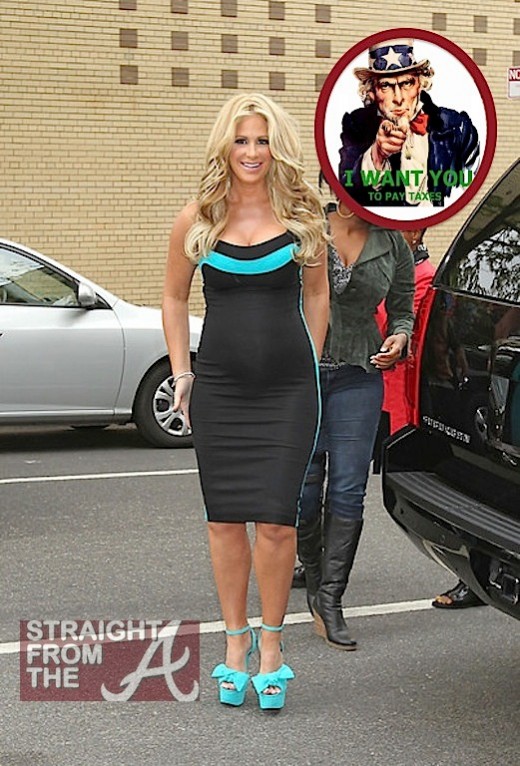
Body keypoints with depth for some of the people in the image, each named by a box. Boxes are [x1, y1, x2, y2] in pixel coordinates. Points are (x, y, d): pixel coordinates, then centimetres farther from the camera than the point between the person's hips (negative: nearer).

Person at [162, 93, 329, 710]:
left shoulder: (301, 215, 2)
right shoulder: (196, 220, 3)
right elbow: (174, 298, 15)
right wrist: (181, 371, 9)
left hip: (288, 389, -1)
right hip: (218, 387, 1)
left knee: (276, 520, -6)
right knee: (225, 520, 6)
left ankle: (270, 644, 12)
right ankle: (236, 641, 21)